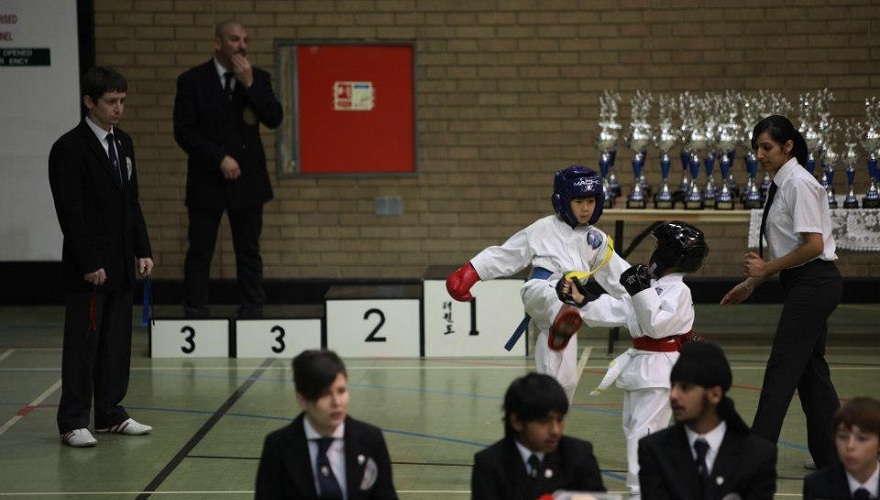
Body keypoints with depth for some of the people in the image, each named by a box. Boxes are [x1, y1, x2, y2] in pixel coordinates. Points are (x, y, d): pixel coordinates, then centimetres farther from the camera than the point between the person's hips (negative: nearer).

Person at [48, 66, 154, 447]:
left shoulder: (123, 143, 13)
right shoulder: (70, 149, -11)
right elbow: (70, 212, -14)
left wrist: (143, 250, 10)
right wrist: (89, 263, -17)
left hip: (121, 266, 7)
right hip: (87, 269, -7)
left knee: (117, 343, 11)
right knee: (82, 345, -3)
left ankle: (110, 413, 20)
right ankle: (73, 422, 2)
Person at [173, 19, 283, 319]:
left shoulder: (258, 79, 6)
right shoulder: (192, 80, -1)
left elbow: (274, 119, -6)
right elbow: (184, 131, -6)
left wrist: (249, 83, -15)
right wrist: (219, 159, -14)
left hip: (247, 179, 2)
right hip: (207, 180, -2)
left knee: (249, 250, 5)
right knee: (200, 251, 0)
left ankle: (252, 313, 10)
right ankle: (195, 315, 5)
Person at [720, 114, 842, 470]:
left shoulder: (799, 184, -15)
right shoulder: (781, 185, 13)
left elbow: (813, 245, -21)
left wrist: (767, 269, -15)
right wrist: (752, 283, 14)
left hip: (814, 282, -10)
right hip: (803, 284, 10)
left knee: (782, 368, -10)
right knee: (810, 369, 13)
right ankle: (831, 455, 20)